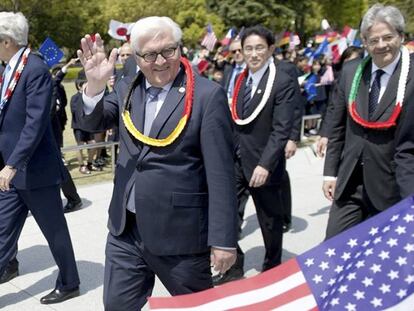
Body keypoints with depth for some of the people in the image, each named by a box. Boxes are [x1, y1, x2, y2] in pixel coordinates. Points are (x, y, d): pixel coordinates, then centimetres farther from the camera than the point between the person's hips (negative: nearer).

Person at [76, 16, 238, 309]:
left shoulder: (208, 95, -12)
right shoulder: (127, 89, 6)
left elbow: (221, 174, -14)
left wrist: (224, 239, -13)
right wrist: (95, 84, -16)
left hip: (180, 232, -5)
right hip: (125, 230, 5)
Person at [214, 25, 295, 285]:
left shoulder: (283, 82, -12)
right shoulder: (240, 79, 9)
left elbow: (282, 129, -18)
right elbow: (236, 122, 12)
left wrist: (265, 164, -25)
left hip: (262, 163, -5)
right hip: (236, 160, 6)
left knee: (270, 221, 11)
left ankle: (272, 271, 32)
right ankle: (233, 268, 19)